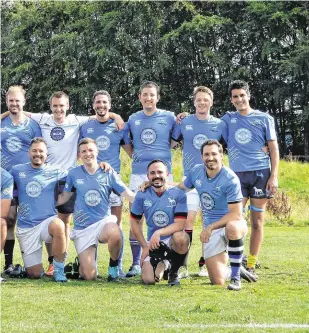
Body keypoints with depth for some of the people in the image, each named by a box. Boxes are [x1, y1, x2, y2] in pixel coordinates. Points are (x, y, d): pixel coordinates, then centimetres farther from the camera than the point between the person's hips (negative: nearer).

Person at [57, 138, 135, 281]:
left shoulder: (108, 174, 2)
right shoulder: (74, 174, 5)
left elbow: (129, 195, -2)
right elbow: (63, 198, 13)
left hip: (104, 221, -1)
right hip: (82, 228, 1)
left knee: (114, 233, -41)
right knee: (89, 276, -9)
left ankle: (113, 267, -9)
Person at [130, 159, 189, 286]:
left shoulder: (178, 194, -9)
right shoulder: (142, 195, -2)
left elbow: (180, 224, -18)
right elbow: (134, 222, 7)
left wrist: (159, 233, -31)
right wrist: (145, 247, 1)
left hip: (172, 239, -2)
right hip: (152, 243, 2)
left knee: (181, 238, -39)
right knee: (148, 280, -17)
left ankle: (174, 272, -8)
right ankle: (162, 264, 22)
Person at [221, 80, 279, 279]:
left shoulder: (264, 119, 6)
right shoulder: (228, 119, 12)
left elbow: (273, 148, 5)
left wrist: (274, 176, -3)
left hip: (260, 173, -1)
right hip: (237, 174, 1)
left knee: (257, 222, 2)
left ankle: (251, 266, 10)